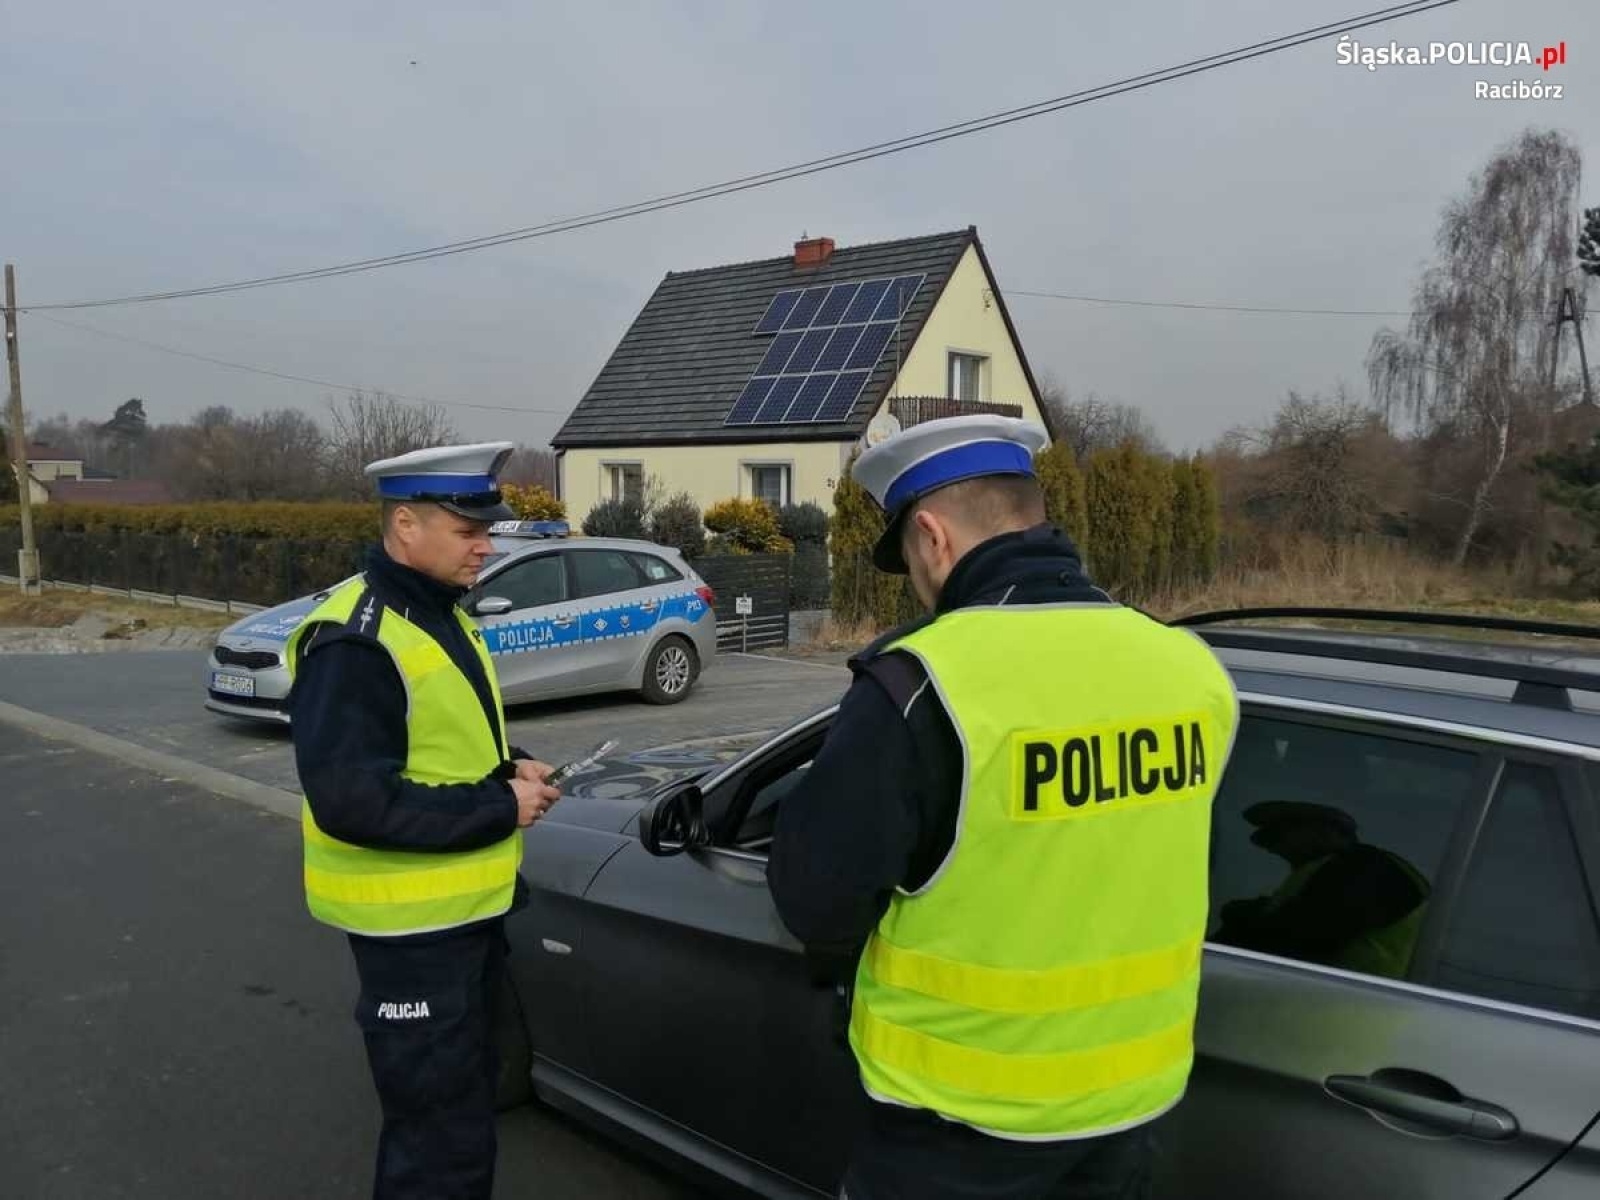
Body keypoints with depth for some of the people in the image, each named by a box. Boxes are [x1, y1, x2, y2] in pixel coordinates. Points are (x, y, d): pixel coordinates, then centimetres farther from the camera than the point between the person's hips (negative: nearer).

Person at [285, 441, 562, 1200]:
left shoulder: (440, 615, 8)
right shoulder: (355, 642, -22)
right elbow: (351, 800, -28)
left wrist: (509, 767, -1)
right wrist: (501, 807, -22)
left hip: (471, 906, 9)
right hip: (412, 925, -9)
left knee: (465, 1106, 24)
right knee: (441, 1133, 3)